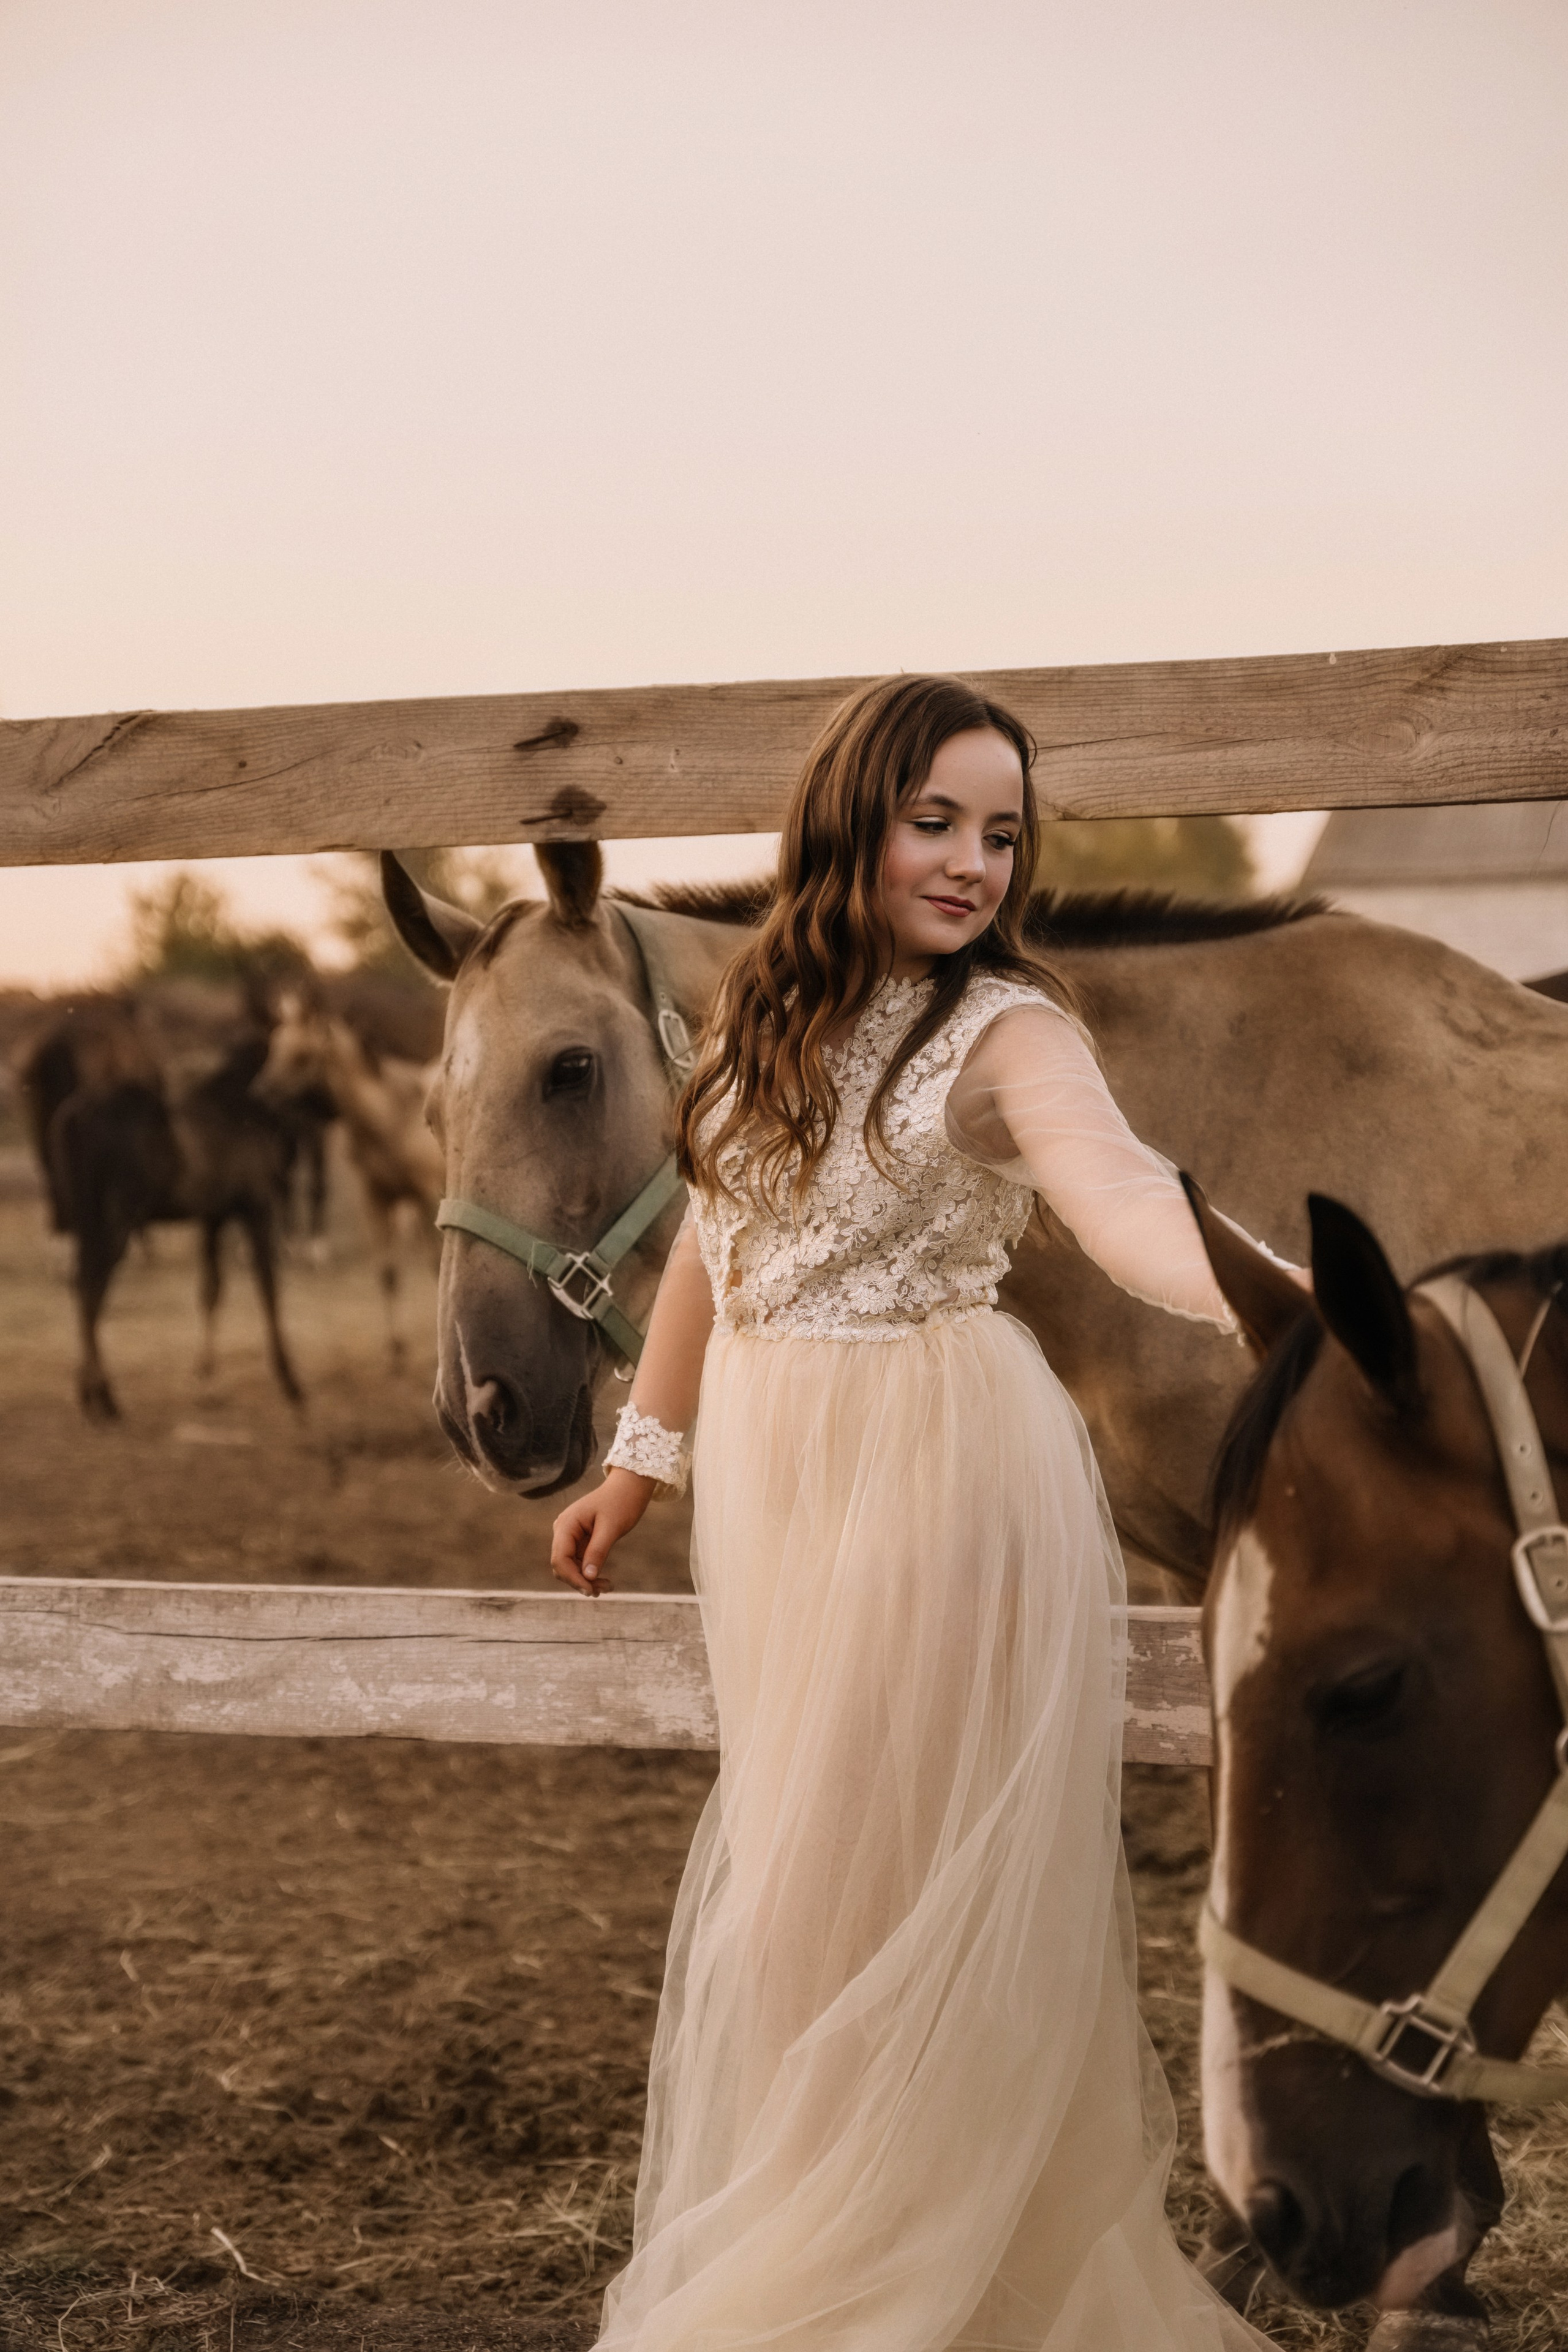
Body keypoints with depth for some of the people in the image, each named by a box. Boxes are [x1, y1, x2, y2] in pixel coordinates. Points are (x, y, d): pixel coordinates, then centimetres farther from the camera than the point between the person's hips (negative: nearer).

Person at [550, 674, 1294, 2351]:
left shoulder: (1004, 1030, -11)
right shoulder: (762, 1015, 7)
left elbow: (1112, 1184, -30)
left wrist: (1270, 1295, -50)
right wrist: (638, 1466, 21)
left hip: (941, 1471, -6)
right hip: (768, 1476, 6)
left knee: (902, 1875, 1)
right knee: (795, 1868, 16)